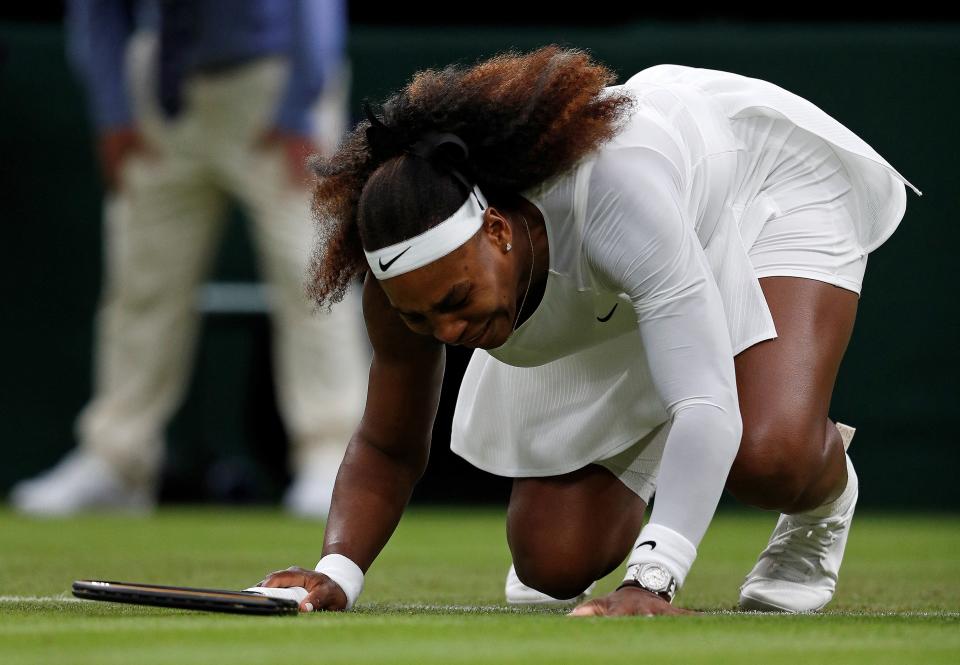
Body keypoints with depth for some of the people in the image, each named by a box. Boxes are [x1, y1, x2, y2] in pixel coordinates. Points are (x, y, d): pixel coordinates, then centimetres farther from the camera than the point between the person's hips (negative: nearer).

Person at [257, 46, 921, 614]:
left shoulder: (618, 189, -47)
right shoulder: (414, 278, -29)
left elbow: (706, 408, -52)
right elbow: (387, 451, -11)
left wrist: (651, 584, -64)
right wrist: (336, 572, -32)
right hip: (608, 311, 5)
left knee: (771, 457, -34)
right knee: (555, 564, -7)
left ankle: (826, 501, 5)